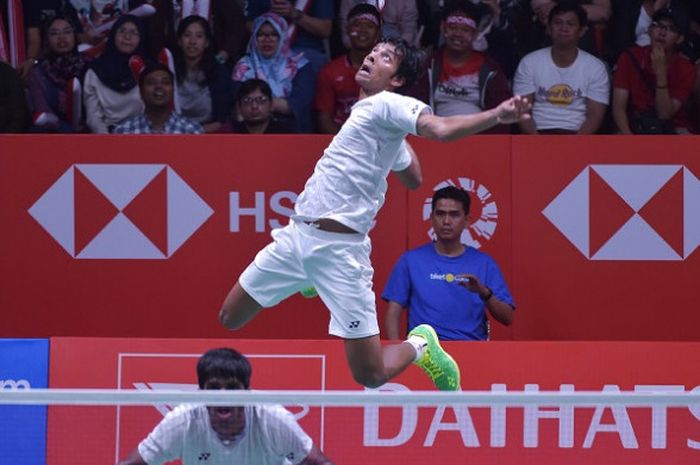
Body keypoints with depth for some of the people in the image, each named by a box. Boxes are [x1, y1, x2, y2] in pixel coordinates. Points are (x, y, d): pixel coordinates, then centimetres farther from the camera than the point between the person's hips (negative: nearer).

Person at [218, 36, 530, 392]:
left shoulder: (388, 104, -6)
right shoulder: (366, 111, 19)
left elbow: (440, 128, -26)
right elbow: (414, 178, 31)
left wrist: (497, 116, -38)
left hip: (337, 249, -9)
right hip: (295, 237, 9)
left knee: (371, 375, -10)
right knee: (230, 320, 14)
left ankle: (419, 346, 21)